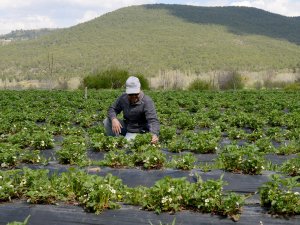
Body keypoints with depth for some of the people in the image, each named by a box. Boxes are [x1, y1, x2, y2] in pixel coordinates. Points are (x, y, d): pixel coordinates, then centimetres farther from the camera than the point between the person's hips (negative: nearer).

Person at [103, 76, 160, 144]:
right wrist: (114, 119, -25)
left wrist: (155, 134, -54)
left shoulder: (147, 101, -24)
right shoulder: (123, 98, -8)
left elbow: (153, 120, -33)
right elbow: (112, 109, 0)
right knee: (107, 121, -13)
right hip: (126, 126, 6)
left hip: (137, 131, -5)